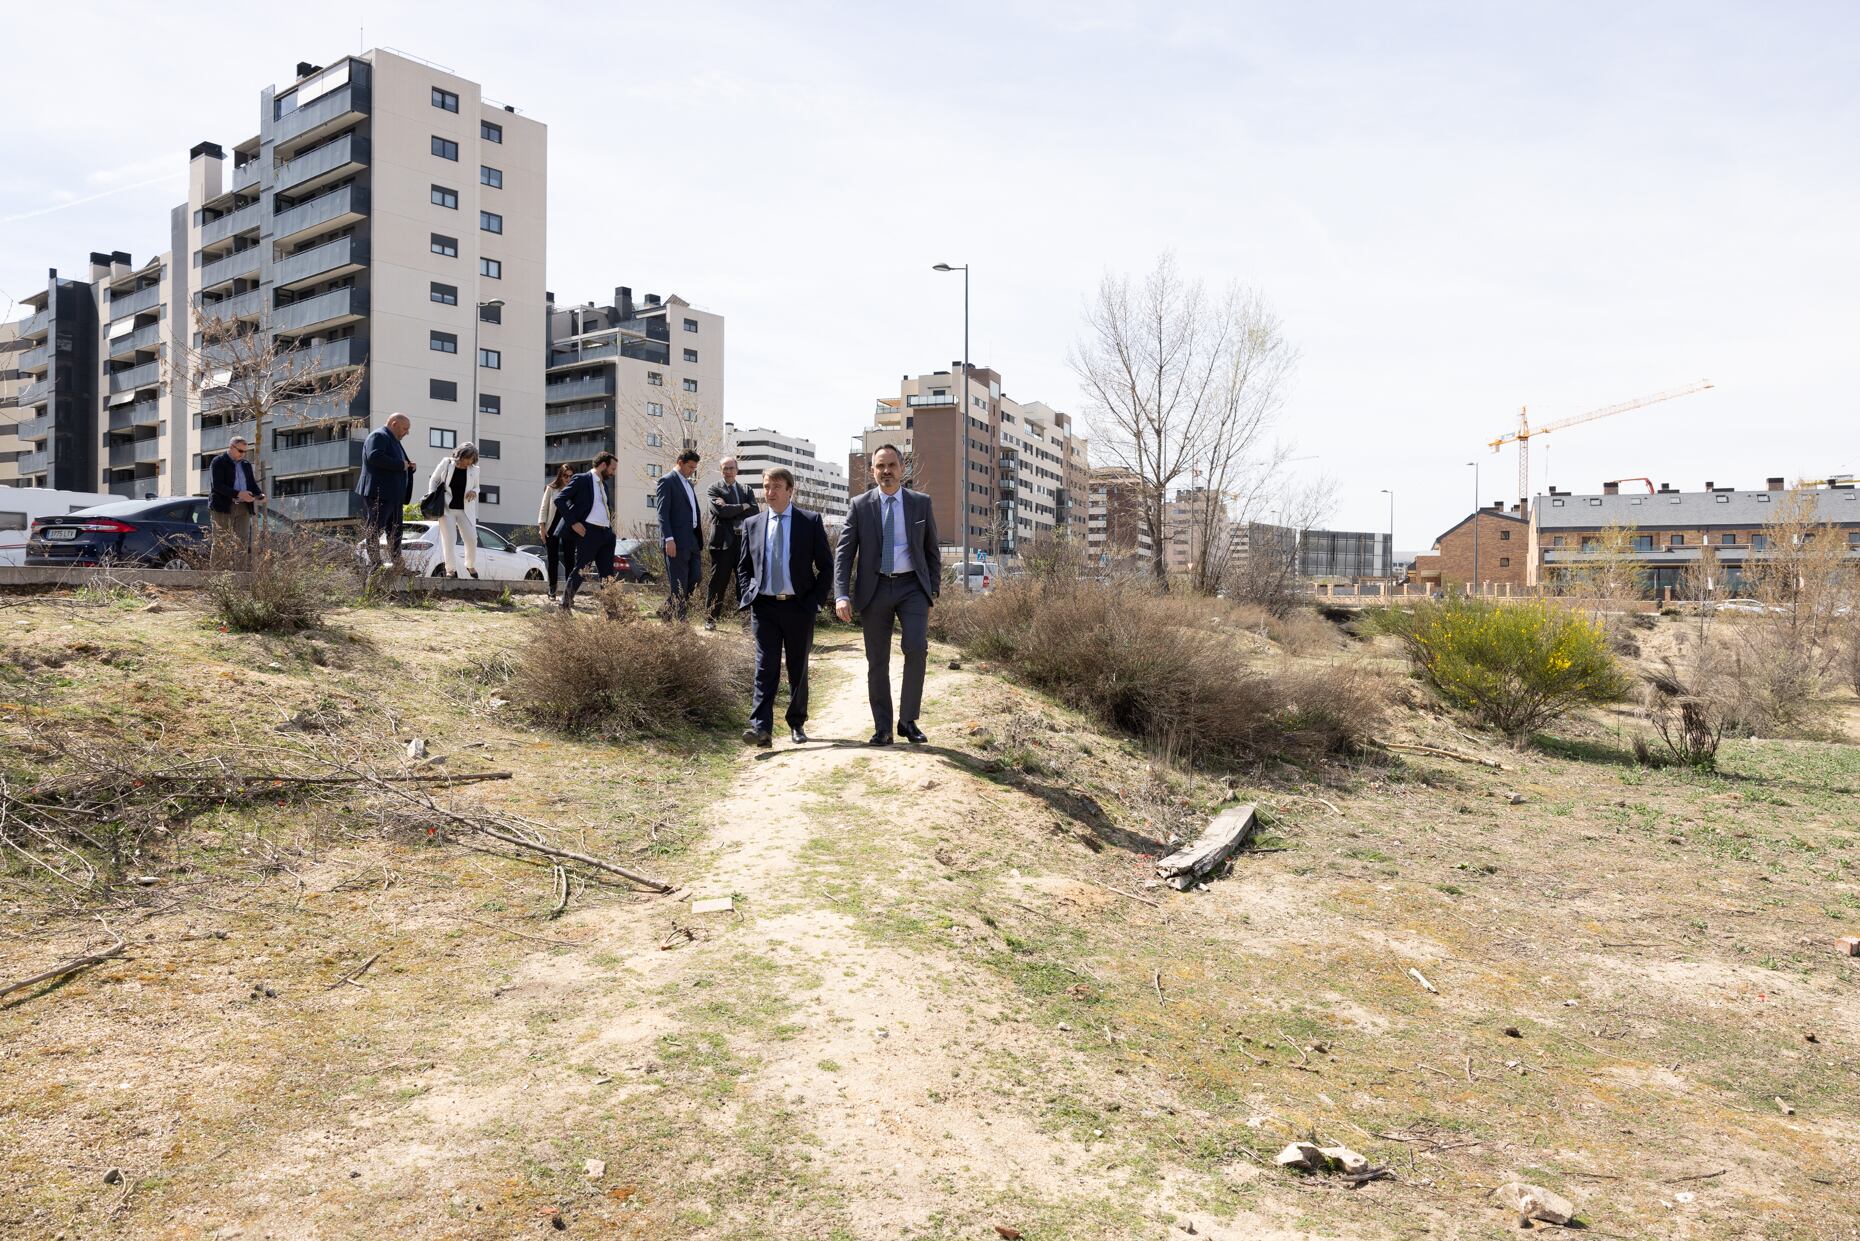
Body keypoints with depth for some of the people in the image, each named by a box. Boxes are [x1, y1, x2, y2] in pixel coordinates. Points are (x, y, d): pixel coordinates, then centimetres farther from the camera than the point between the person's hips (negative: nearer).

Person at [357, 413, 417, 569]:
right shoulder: (379, 436, -6)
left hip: (394, 495, 11)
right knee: (375, 529, -8)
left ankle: (397, 564, 14)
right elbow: (374, 457, -23)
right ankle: (374, 564, -9)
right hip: (378, 492, -11)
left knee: (395, 531, 11)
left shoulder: (393, 441, 25)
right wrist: (400, 465, -18)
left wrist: (408, 467, 10)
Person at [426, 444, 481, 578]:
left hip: (465, 510, 2)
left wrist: (474, 492, -8)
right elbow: (433, 480, 6)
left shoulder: (474, 470, 3)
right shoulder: (446, 463, -3)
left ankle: (471, 565, 24)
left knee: (471, 539, 2)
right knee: (449, 539, -4)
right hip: (446, 508, -2)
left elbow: (476, 487, 17)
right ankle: (451, 569, 2)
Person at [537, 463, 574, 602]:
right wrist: (542, 526, -3)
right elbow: (544, 509, 5)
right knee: (552, 560, 4)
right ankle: (552, 591, 12)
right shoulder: (551, 489, 4)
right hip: (552, 528, 0)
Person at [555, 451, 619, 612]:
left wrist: (611, 519, 12)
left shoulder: (604, 485, 20)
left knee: (607, 574, 6)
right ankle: (565, 605, 4)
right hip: (588, 532, -8)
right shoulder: (581, 479, -4)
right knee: (579, 570, -5)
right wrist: (573, 522, -15)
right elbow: (559, 500, -10)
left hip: (606, 534, 8)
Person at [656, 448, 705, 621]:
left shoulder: (689, 483, 19)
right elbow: (663, 512, -13)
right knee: (679, 583, -3)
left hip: (692, 539, 8)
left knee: (696, 577, 8)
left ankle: (668, 610, 21)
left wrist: (700, 539, 15)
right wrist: (669, 539, -21)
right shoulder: (667, 481, -6)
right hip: (677, 541, -8)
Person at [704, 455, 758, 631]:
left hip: (744, 540, 4)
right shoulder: (715, 488, 3)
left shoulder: (746, 489, 15)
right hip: (723, 541, -4)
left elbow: (754, 511, 0)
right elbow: (721, 509, -14)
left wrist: (732, 512, -9)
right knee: (718, 582, 0)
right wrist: (743, 507, -6)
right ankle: (710, 619, 8)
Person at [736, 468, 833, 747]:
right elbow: (743, 567, 15)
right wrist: (747, 600, 1)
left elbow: (826, 566, 2)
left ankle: (797, 724, 23)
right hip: (764, 607, 1)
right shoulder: (752, 524, 9)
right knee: (765, 668, -7)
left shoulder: (811, 522, 1)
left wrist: (815, 601, -7)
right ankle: (761, 727, -12)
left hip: (799, 607, -1)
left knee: (798, 669, 9)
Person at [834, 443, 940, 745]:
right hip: (875, 589, 0)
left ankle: (908, 721, -1)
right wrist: (842, 595, -12)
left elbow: (932, 551, 12)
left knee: (917, 649, -17)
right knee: (877, 661, 4)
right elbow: (844, 553, 0)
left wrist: (933, 590, 5)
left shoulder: (921, 503, 7)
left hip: (912, 587, 0)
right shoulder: (859, 506, 4)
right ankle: (882, 728, 16)